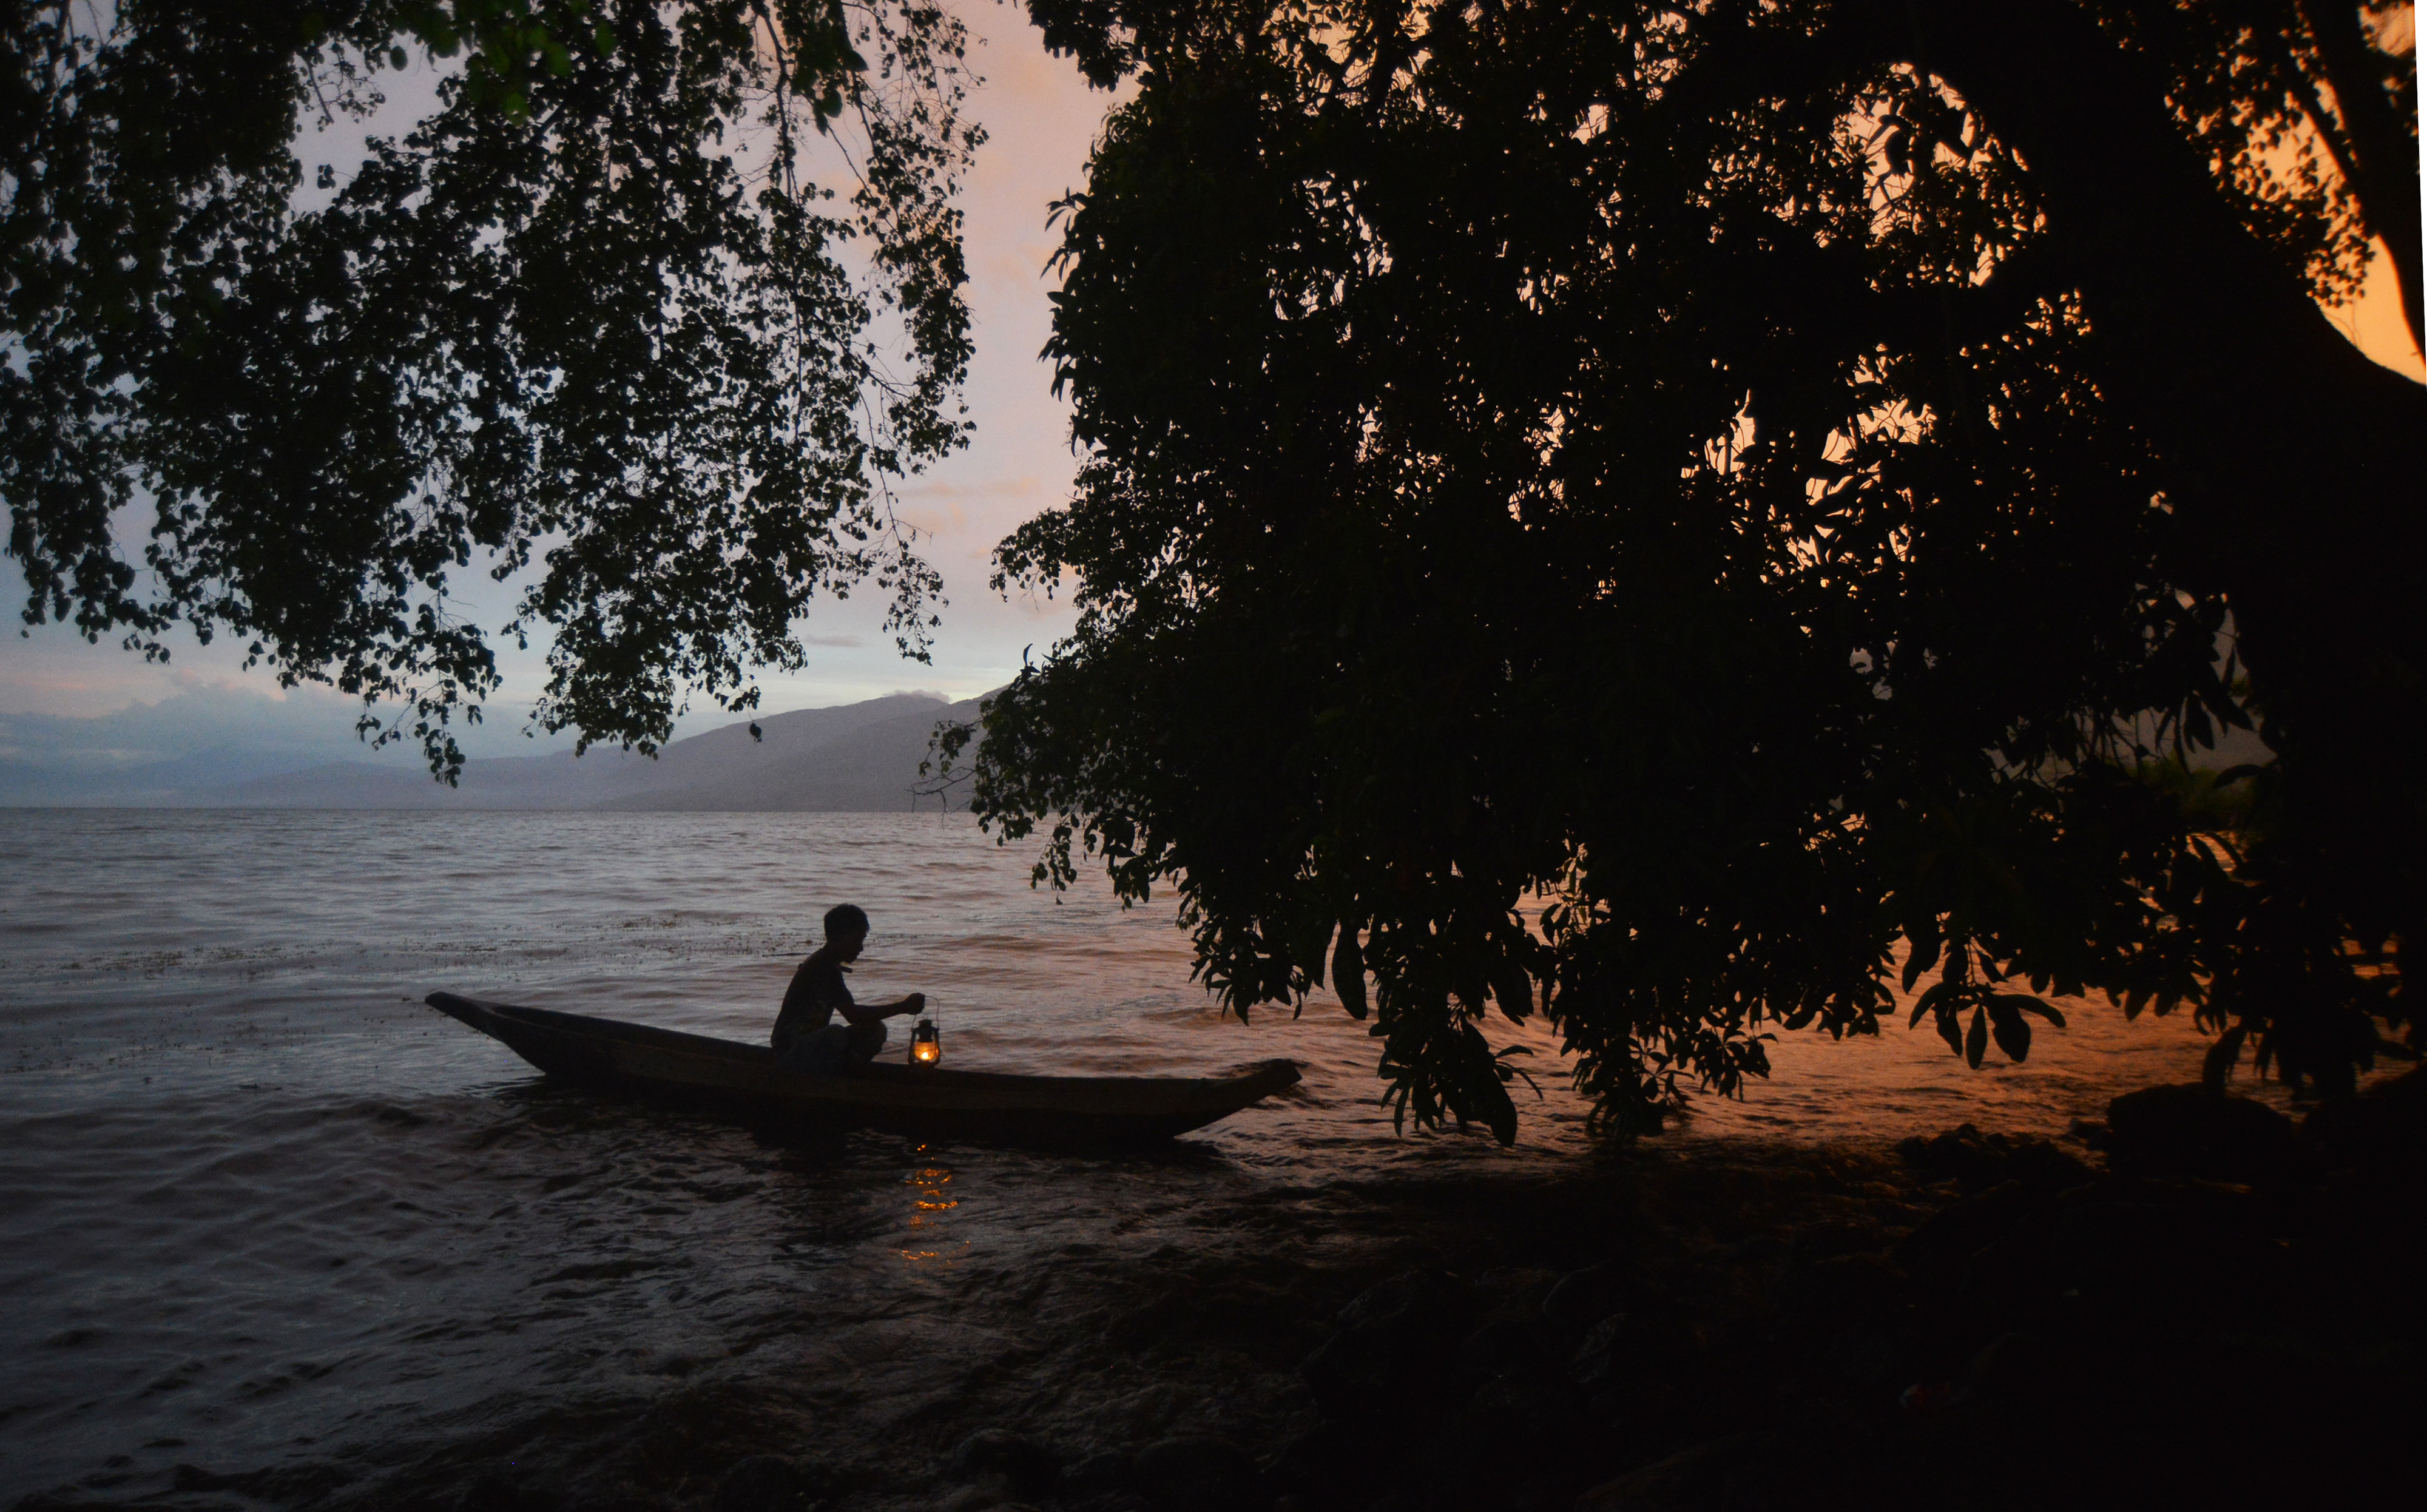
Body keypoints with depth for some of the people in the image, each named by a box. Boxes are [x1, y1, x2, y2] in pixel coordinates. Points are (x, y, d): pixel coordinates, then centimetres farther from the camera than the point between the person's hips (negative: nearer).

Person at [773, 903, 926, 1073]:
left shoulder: (829, 965, 12)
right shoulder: (822, 968, -20)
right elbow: (852, 1014, -29)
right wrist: (902, 1007, -27)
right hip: (790, 1051, -10)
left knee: (875, 1030, 1)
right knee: (837, 1034, -37)